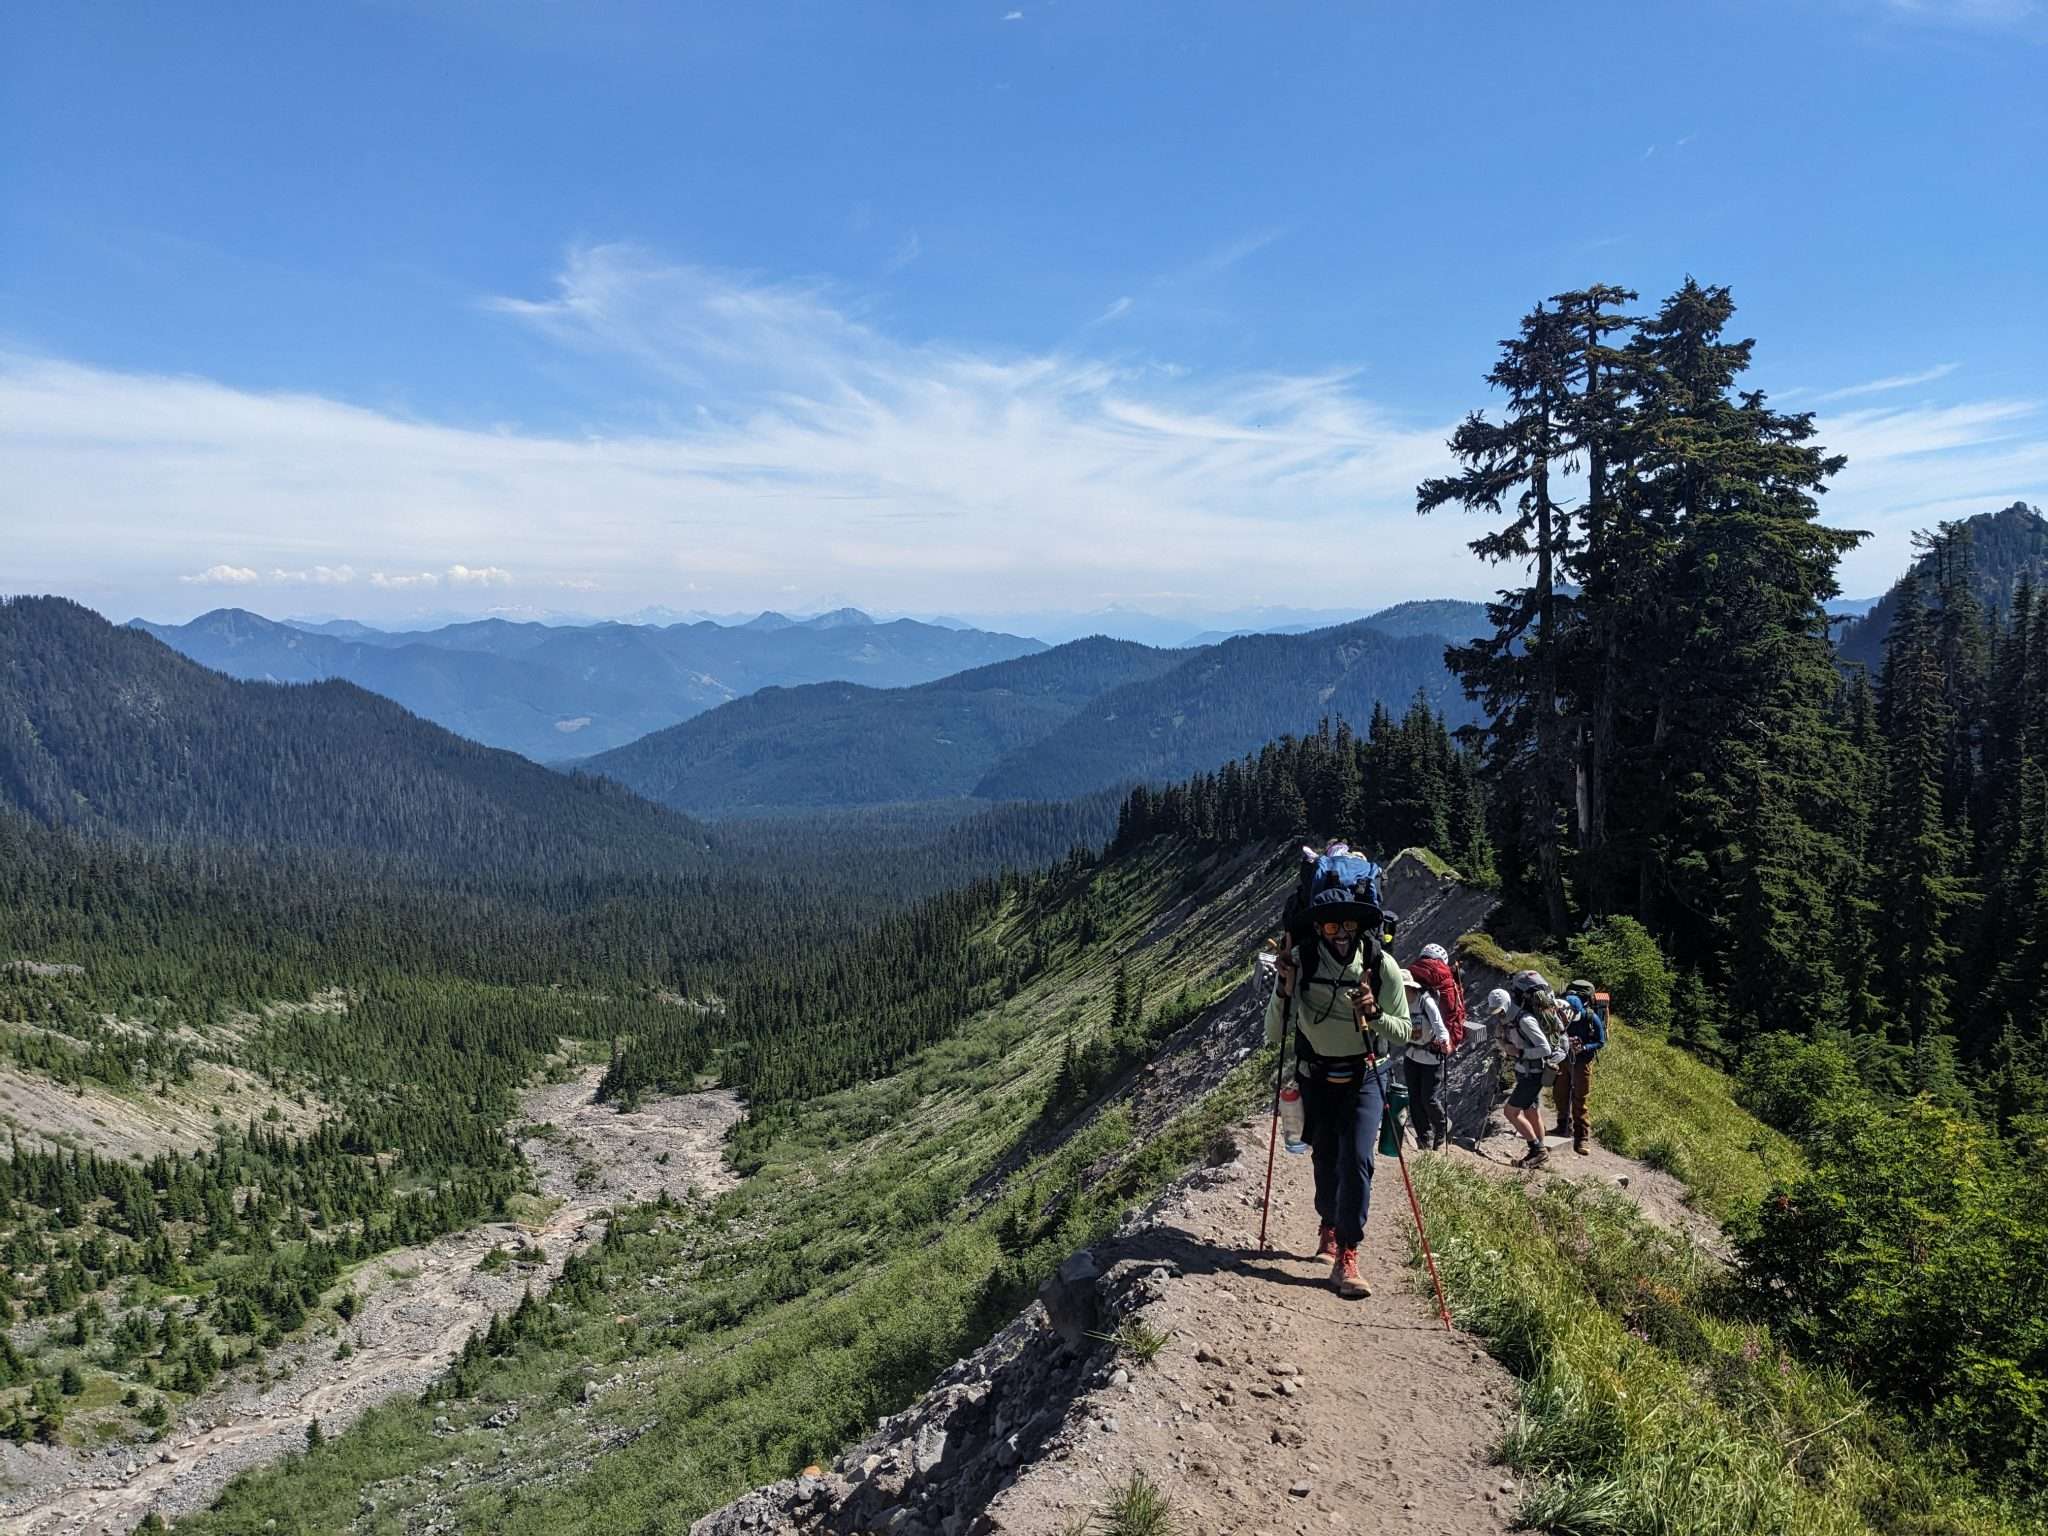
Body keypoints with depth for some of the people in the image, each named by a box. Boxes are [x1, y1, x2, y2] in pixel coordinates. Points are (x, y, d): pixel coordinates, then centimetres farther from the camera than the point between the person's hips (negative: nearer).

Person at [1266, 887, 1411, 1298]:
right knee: (1325, 1159, 11)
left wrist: (1374, 1013, -30)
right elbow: (1273, 1033, -14)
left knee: (1356, 1159, -15)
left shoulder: (1381, 965, -17)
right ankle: (1329, 1226, 40)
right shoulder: (1300, 961, -16)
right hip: (1316, 1076, 1)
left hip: (1365, 1076, -1)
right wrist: (1284, 990, -30)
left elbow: (1403, 1034, -10)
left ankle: (1345, 1256, -9)